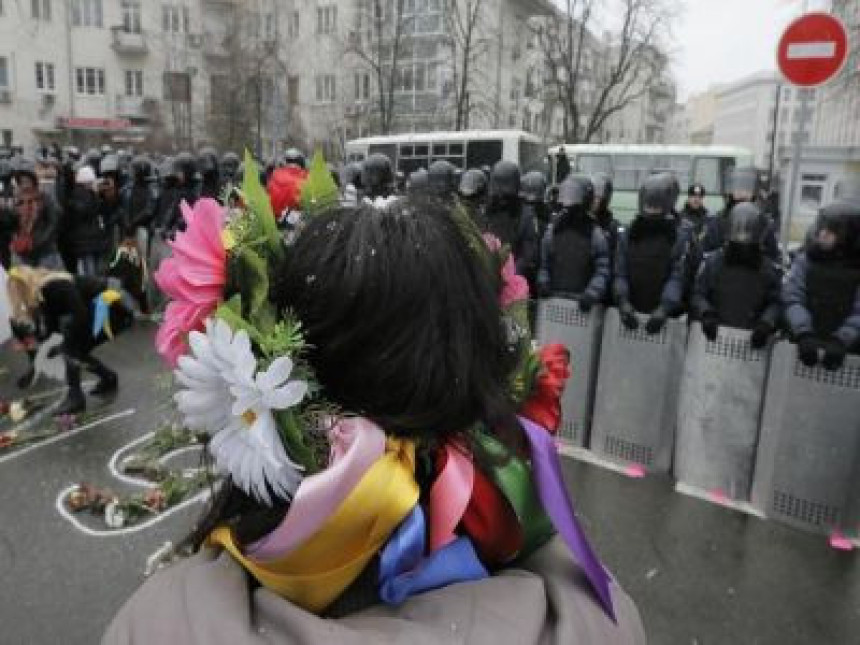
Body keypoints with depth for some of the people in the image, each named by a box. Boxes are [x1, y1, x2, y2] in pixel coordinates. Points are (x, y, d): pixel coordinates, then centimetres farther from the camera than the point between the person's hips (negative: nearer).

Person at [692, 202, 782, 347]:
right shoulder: (712, 262, 4)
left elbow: (776, 303, 5)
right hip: (714, 336, 0)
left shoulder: (768, 269, 4)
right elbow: (698, 294, 4)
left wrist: (766, 324, -13)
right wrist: (706, 314, -14)